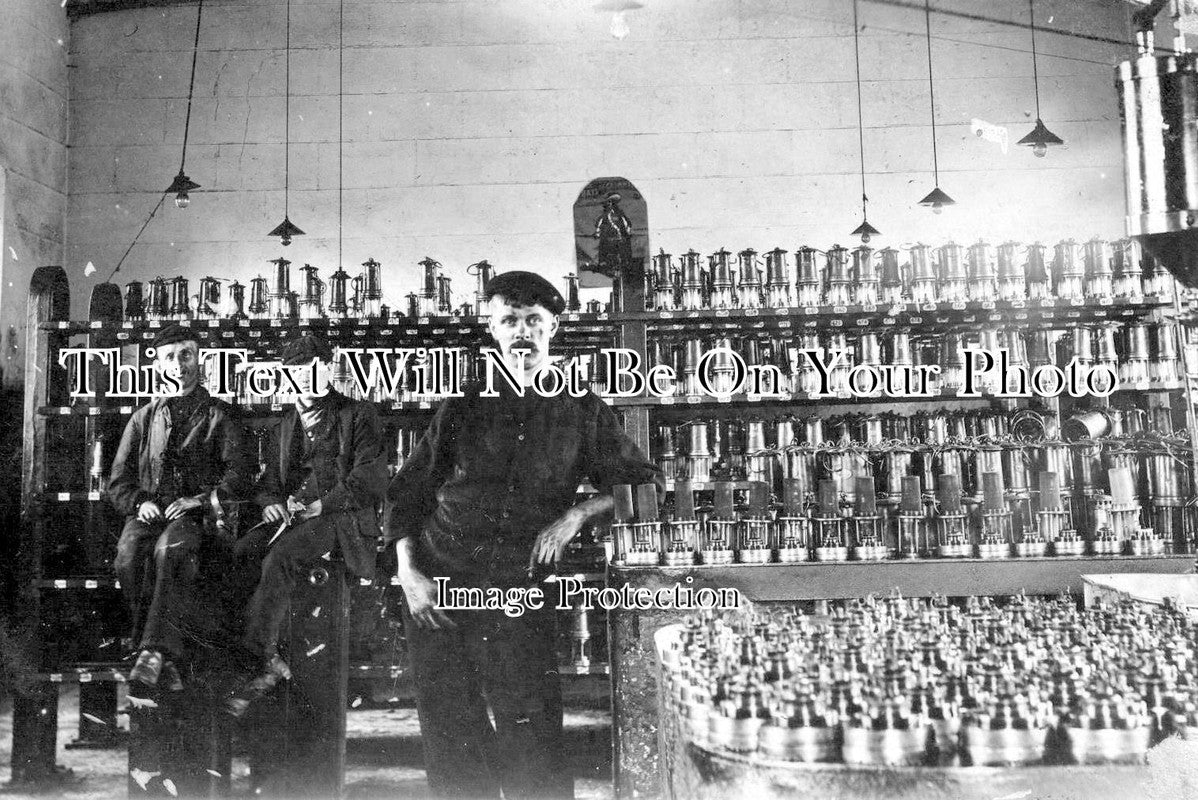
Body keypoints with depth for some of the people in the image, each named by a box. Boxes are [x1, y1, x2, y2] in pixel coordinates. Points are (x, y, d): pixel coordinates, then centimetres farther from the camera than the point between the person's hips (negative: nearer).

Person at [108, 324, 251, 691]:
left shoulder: (219, 415, 13)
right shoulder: (144, 417, 22)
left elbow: (238, 472, 1)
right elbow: (118, 481, 18)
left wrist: (202, 499, -14)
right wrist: (139, 502, -3)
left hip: (198, 516, -3)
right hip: (149, 513, 3)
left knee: (171, 549, -37)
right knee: (130, 555, -32)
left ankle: (154, 650, -37)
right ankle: (170, 653, -28)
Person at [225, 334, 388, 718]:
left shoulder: (358, 415, 7)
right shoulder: (285, 425, 24)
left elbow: (371, 480, -4)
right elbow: (268, 482, 24)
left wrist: (321, 504, -15)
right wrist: (271, 502, -1)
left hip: (341, 517, -5)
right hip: (290, 515, 5)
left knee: (278, 558, -34)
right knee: (240, 551, -26)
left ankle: (258, 655, -27)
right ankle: (270, 663, -24)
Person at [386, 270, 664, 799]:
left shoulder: (582, 412, 7)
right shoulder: (464, 406, 8)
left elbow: (644, 484, 8)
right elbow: (408, 495, 10)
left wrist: (578, 513, -8)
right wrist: (409, 574, -2)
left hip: (520, 597, -1)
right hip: (438, 591, 2)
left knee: (532, 747, -7)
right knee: (450, 744, 5)